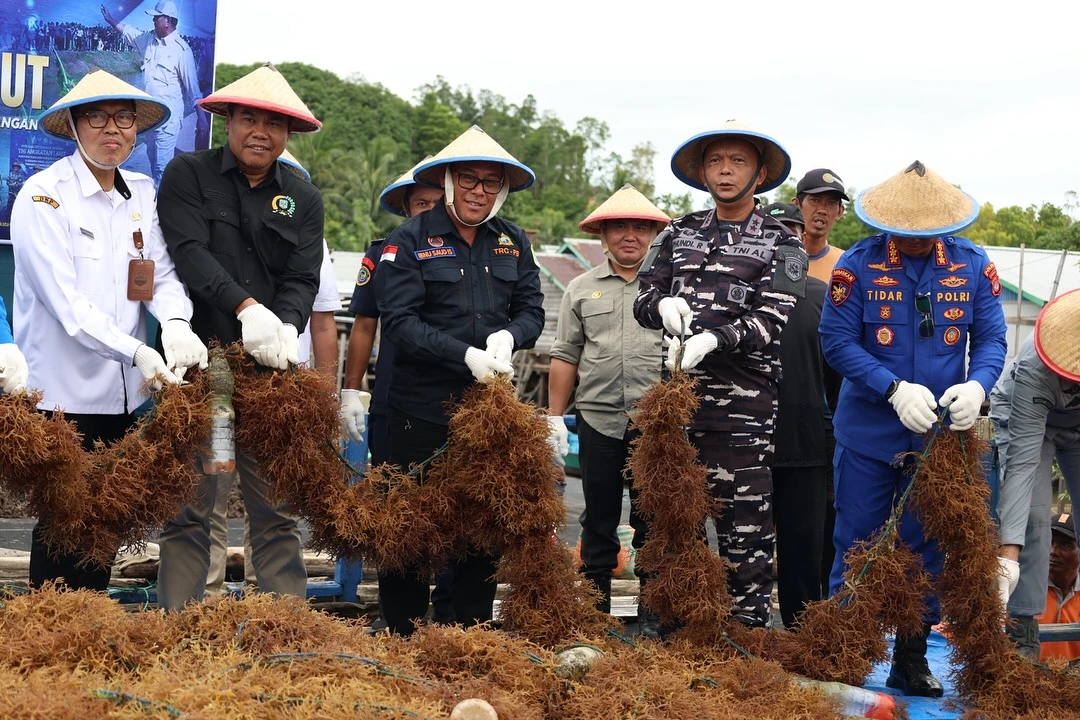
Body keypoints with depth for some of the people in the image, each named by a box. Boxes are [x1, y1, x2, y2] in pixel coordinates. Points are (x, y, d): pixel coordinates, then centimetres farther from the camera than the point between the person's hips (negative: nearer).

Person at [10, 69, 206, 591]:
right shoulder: (45, 195, -9)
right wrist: (137, 353, -29)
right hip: (63, 393, -6)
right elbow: (66, 303, -18)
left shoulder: (142, 195, 11)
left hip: (123, 394, 6)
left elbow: (164, 273, 3)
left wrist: (175, 323, -19)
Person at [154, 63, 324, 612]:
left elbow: (303, 280, 4)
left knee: (277, 508, 2)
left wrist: (285, 326, -18)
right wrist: (246, 307, -24)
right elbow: (189, 253, -10)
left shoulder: (303, 200, 14)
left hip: (270, 368, 2)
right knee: (187, 508, 0)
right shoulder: (187, 175, 5)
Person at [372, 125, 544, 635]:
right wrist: (465, 355, -22)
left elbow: (532, 309, 10)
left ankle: (474, 630, 20)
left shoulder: (512, 241, 11)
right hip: (423, 406, -4)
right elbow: (398, 320, -12)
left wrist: (508, 335, -14)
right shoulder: (410, 240, -4)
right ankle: (402, 634, 11)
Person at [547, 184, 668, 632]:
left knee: (652, 525, 4)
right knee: (598, 521, 8)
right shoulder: (581, 289, 11)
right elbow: (565, 357, 12)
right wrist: (555, 417, 7)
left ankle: (652, 613, 13)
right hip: (598, 421, 2)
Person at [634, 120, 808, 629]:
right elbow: (643, 297, 11)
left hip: (745, 402, -4)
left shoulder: (781, 243, 4)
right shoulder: (679, 233, 15)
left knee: (747, 527, -1)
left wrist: (714, 339, -24)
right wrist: (662, 305, -13)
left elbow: (772, 320, -9)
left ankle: (749, 632, 7)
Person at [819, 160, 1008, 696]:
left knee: (927, 553, 11)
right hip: (869, 435, -2)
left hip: (939, 436, 2)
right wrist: (896, 390, -25)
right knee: (856, 550, 6)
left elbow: (991, 340, 0)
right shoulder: (858, 264, -10)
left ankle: (911, 661, 25)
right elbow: (837, 342, -13)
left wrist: (977, 386, -22)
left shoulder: (973, 265, -2)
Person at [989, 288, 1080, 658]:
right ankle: (1022, 632, -13)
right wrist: (1008, 551, -47)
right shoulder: (1034, 370, -40)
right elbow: (1022, 462, -42)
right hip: (1025, 421, -4)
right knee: (1032, 516, -17)